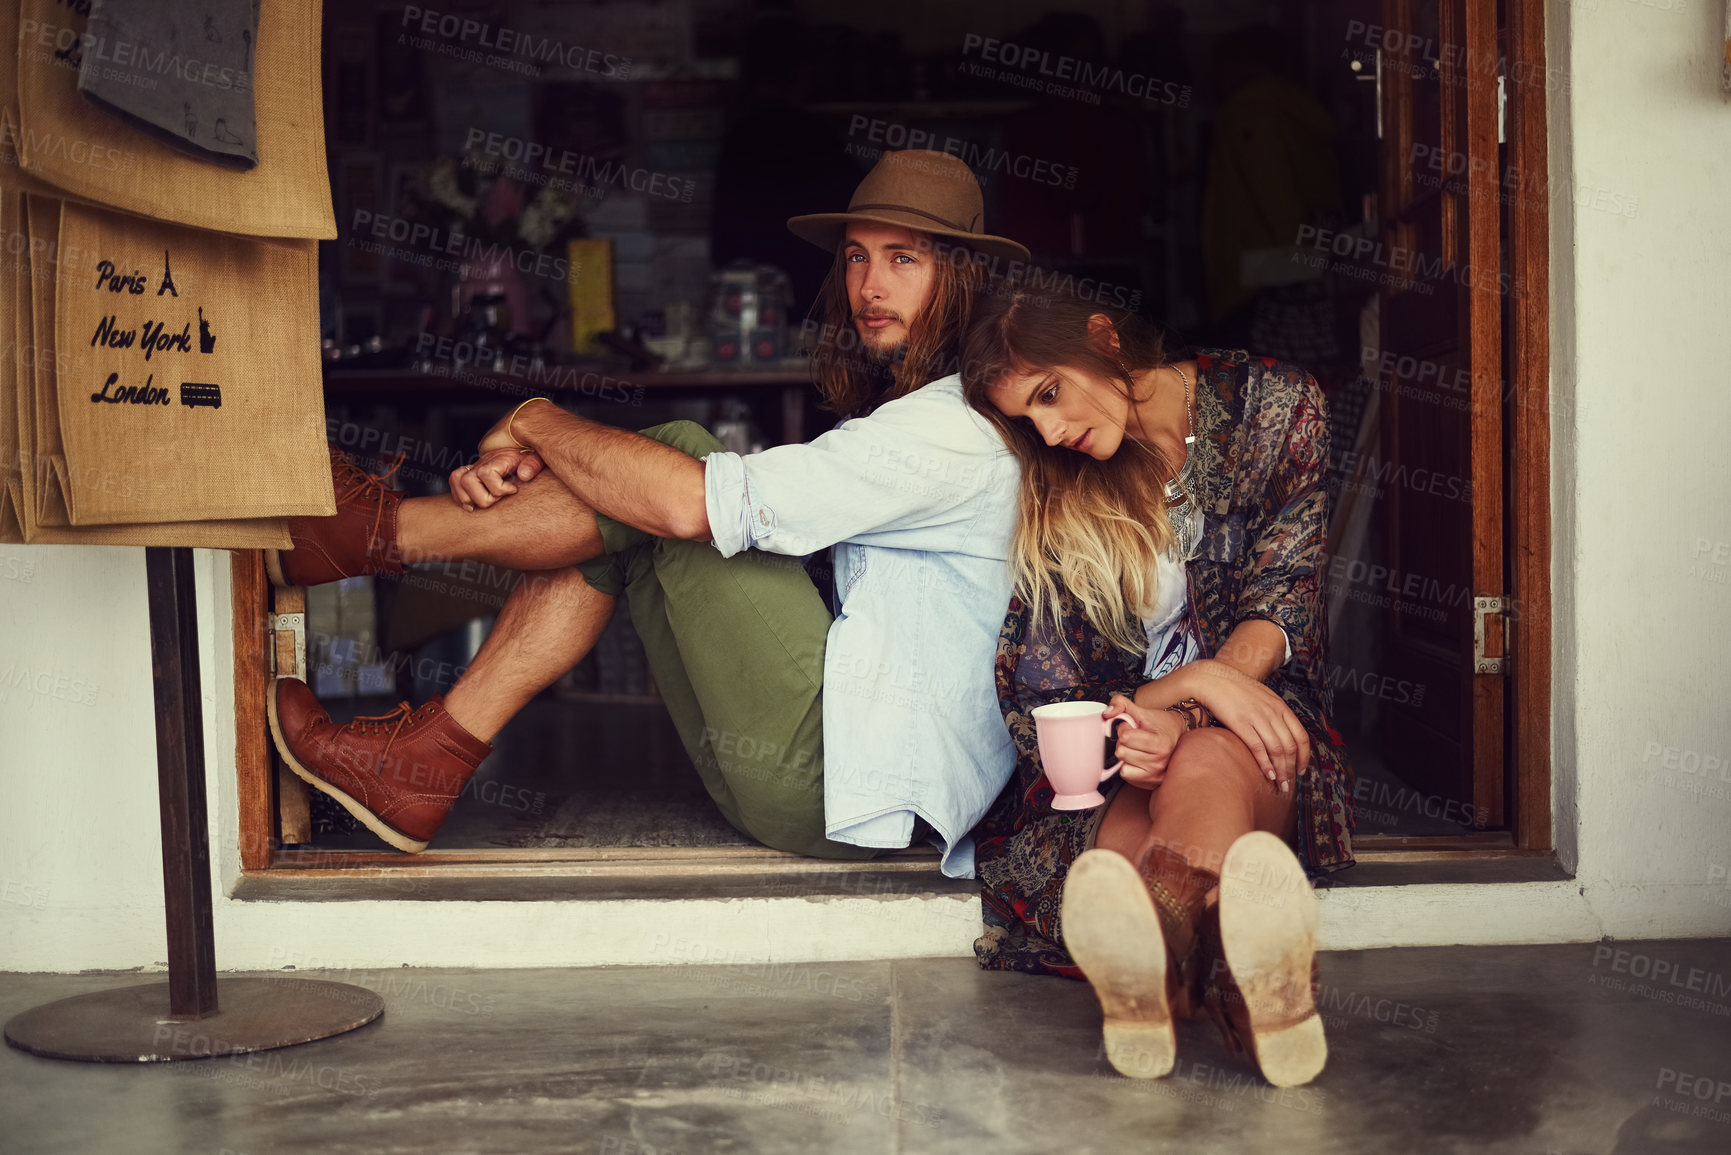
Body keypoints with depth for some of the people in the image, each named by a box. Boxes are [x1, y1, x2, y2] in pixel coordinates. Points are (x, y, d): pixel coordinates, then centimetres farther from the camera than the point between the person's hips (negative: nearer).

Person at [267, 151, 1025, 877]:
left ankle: (381, 530, 1)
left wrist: (532, 422, -6)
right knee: (613, 519, 6)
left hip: (845, 789, -9)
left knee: (677, 458, -11)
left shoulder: (959, 432, -13)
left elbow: (689, 502, -22)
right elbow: (676, 509, 15)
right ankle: (428, 764, 2)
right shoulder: (900, 423, 21)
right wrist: (523, 468, -2)